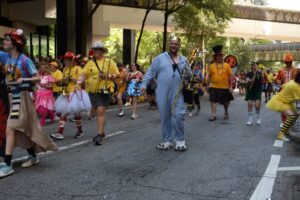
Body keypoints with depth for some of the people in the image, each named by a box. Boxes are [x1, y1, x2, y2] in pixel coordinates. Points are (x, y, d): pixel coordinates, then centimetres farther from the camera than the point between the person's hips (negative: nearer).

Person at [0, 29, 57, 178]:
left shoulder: (24, 60, -11)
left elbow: (38, 78, -10)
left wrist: (24, 79, -24)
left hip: (21, 97, -7)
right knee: (22, 129, 14)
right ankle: (33, 156, 28)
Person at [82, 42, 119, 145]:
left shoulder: (109, 61, -1)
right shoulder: (90, 62, 9)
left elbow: (117, 74, 0)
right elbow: (84, 74, 2)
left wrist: (107, 76, -17)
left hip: (104, 91, -5)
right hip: (92, 91, 5)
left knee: (101, 111, -15)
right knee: (98, 112, 15)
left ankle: (99, 135, -13)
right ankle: (102, 132, 30)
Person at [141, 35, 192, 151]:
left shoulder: (183, 60, 12)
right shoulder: (160, 58, 2)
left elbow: (189, 76, 17)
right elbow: (150, 73, 3)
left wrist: (187, 73, -7)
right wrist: (144, 84, -7)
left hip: (177, 94, 1)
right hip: (162, 94, -1)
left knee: (178, 116, -8)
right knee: (165, 118, 7)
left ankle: (180, 140, 10)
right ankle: (167, 140, 21)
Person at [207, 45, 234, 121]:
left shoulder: (227, 65, 0)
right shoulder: (212, 66, 0)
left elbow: (230, 76, -1)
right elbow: (209, 77, 7)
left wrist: (231, 87, -5)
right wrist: (208, 85, 4)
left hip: (225, 87, 1)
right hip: (214, 87, -1)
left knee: (226, 101, 13)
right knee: (213, 100, -7)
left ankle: (226, 113, 35)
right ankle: (213, 115, -2)